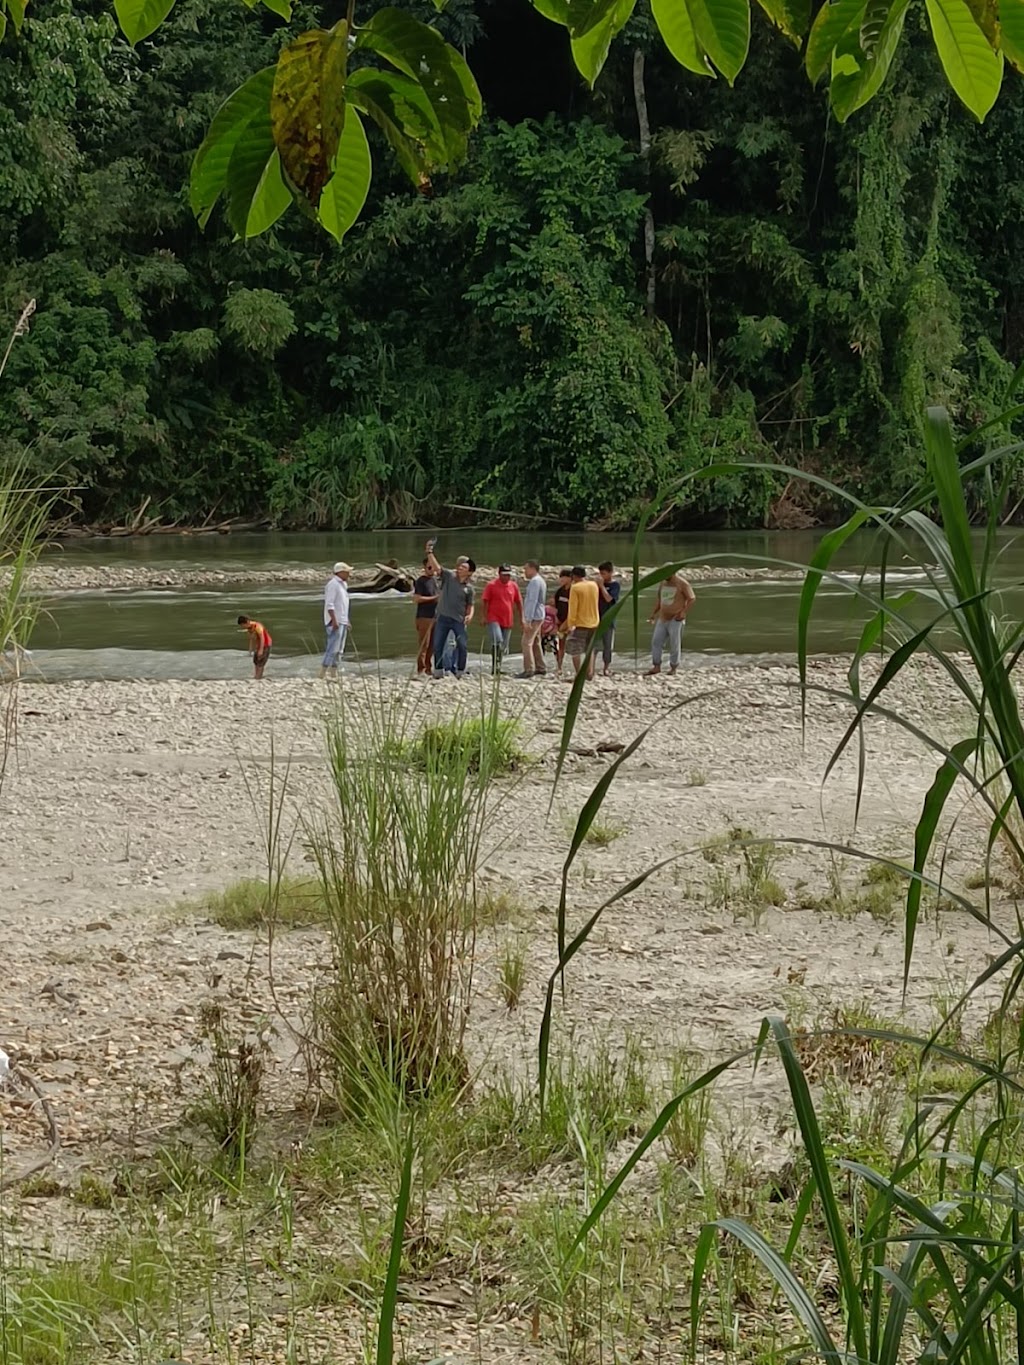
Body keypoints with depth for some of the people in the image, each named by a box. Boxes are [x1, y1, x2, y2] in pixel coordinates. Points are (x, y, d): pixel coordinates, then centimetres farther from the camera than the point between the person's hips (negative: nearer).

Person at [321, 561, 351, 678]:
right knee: (333, 648, -14)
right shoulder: (333, 584, -12)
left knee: (339, 650, 9)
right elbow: (329, 604, -18)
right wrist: (334, 620, -24)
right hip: (335, 622, -10)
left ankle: (334, 673, 11)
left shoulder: (343, 584, 17)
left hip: (342, 622, 10)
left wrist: (346, 622, 21)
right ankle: (322, 673, -14)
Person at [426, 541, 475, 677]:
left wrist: (470, 615, -10)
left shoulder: (468, 588, 4)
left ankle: (460, 671, 7)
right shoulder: (449, 576, 1)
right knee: (438, 646, 2)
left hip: (459, 620, 0)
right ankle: (438, 671, 12)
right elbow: (436, 567, -10)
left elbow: (470, 605, 10)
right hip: (443, 618, 0)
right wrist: (430, 553, -23)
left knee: (463, 646, -4)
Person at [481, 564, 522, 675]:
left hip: (508, 621, 5)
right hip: (494, 619, -5)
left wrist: (521, 617, 15)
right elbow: (485, 601, -3)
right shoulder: (492, 585, -3)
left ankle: (497, 667, 18)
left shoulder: (513, 586, 8)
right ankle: (495, 666, -17)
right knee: (497, 641, -23)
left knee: (504, 646, 7)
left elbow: (518, 602, 16)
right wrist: (485, 617, -9)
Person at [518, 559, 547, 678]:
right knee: (535, 642, 17)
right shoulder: (540, 581, 16)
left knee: (527, 642, -11)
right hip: (539, 616, 10)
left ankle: (529, 670, -13)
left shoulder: (535, 582, -16)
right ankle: (540, 667, 23)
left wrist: (528, 620, -24)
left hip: (534, 617, -10)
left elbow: (532, 601, -22)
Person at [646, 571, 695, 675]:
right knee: (656, 641, -2)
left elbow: (692, 598, -10)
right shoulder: (662, 584, 11)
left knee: (674, 644, -3)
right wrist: (655, 613, 13)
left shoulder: (682, 584, -9)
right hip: (662, 619, 6)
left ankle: (673, 667, 8)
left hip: (676, 620, -6)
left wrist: (683, 612, -19)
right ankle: (656, 666, 1)